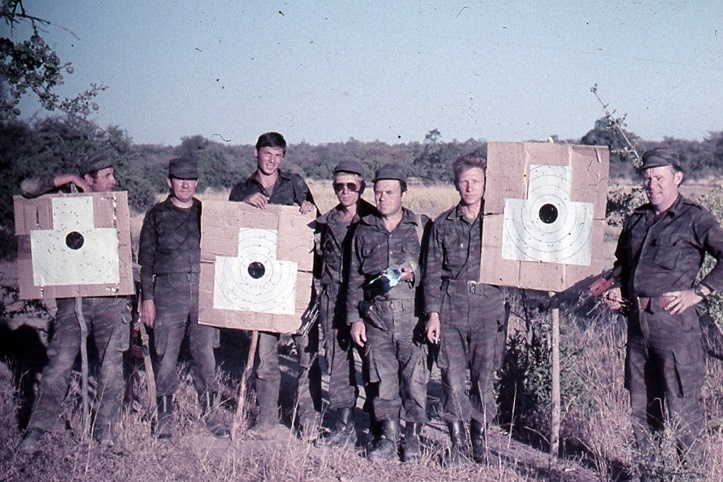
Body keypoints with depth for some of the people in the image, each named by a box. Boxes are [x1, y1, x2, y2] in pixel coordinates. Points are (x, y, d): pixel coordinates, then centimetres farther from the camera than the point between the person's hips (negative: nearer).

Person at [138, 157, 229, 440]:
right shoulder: (156, 215, 8)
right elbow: (146, 259, 6)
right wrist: (147, 297, 0)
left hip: (204, 291, 2)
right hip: (168, 294, -1)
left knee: (206, 355, 3)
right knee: (166, 356, 0)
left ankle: (209, 412, 15)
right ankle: (165, 416, 11)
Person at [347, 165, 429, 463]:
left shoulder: (419, 228, 6)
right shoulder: (364, 232, 13)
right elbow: (354, 278, 14)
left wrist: (413, 274, -12)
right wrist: (354, 318, 8)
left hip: (411, 314, -2)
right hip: (376, 315, 2)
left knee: (415, 376, -2)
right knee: (383, 377, 5)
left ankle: (413, 436, 12)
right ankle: (389, 435, 17)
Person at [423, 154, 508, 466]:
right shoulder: (443, 224, 8)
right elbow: (432, 271, 7)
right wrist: (433, 312, 0)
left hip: (488, 309, -1)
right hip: (451, 309, 1)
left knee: (484, 377, 0)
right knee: (453, 377, 1)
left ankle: (480, 435, 18)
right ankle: (457, 441, 12)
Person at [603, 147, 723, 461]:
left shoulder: (694, 219, -3)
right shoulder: (637, 220, 16)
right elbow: (622, 262, 30)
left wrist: (697, 293, -17)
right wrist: (617, 290, 13)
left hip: (674, 321, -6)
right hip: (637, 322, 6)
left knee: (681, 407, -2)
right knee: (640, 405, 13)